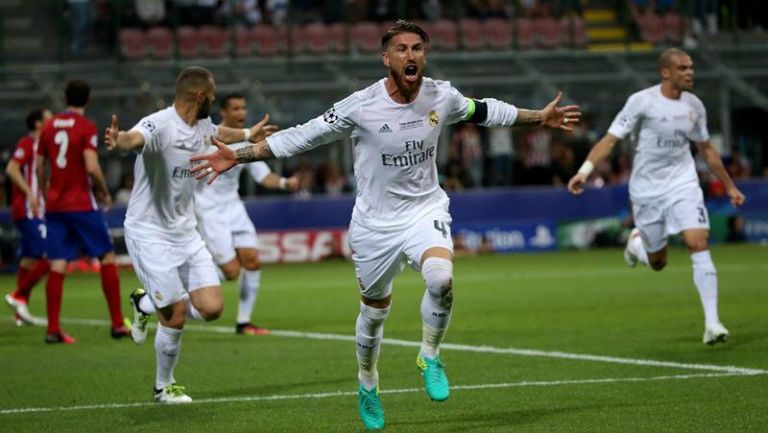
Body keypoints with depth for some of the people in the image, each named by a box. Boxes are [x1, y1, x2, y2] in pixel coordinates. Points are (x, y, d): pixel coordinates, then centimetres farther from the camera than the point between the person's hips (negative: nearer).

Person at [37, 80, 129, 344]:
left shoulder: (49, 128, 8)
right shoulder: (86, 127, -8)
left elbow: (39, 168, 12)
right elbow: (92, 167, -18)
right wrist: (104, 193, -2)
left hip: (54, 205, 5)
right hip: (82, 204, -5)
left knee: (57, 267, 2)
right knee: (107, 258, 6)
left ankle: (53, 329, -4)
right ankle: (117, 325, 4)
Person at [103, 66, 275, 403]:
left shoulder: (202, 125, 5)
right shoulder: (159, 125, -21)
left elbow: (218, 132, 31)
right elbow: (136, 138, -45)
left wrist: (248, 134, 51)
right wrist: (119, 141, -69)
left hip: (185, 231, 8)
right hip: (149, 233, -8)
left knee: (211, 308, -4)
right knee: (175, 317, -8)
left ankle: (146, 304, 22)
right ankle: (163, 387, 16)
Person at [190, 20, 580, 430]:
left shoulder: (441, 97, -6)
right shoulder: (361, 106, -17)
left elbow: (482, 111, 15)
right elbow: (302, 136, -12)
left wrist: (539, 117, 21)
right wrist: (237, 156, -17)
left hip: (425, 211, 1)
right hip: (375, 223, -1)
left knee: (441, 278, -30)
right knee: (374, 312, 11)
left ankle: (430, 357, -4)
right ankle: (367, 384, 41)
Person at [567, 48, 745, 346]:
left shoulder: (694, 105, 3)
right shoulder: (642, 101, -11)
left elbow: (706, 148, 18)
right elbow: (611, 138, -13)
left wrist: (729, 186, 22)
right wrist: (585, 170, -26)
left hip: (683, 185, 2)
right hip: (647, 189, -2)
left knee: (698, 243, -18)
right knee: (657, 262, 7)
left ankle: (712, 322, -17)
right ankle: (637, 243, 45)